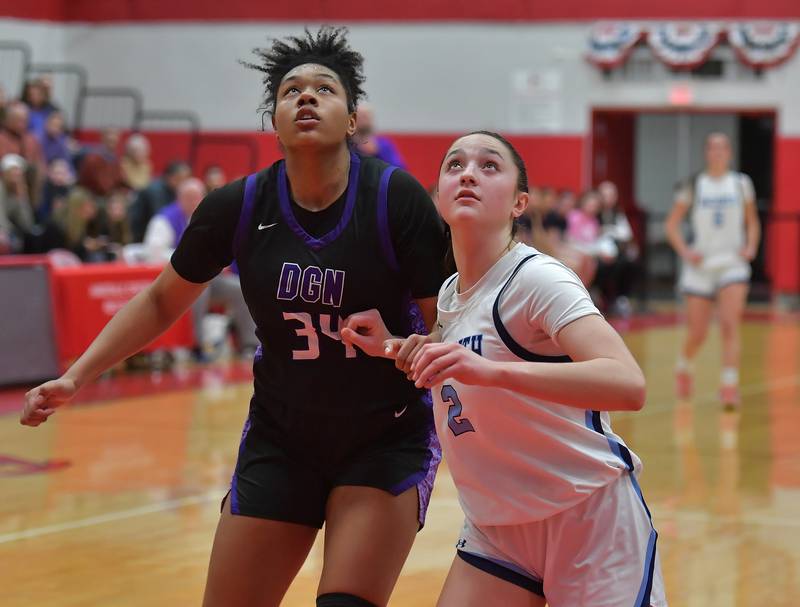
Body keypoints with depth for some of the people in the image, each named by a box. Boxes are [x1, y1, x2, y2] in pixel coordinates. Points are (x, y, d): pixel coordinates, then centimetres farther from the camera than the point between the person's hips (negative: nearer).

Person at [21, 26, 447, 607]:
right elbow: (162, 302, 8)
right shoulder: (238, 207, -8)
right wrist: (74, 378, 0)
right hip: (280, 439, 3)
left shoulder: (397, 199, -16)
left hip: (387, 443, -3)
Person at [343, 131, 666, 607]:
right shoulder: (451, 292, 4)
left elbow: (628, 385, -33)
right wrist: (391, 347, 8)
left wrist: (489, 370, -42)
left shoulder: (537, 278, -18)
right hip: (497, 527, 7)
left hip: (590, 519, -6)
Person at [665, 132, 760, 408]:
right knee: (697, 333, 6)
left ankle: (729, 387, -18)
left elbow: (752, 222, 15)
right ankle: (683, 367, 37)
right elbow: (672, 224, 6)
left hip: (732, 264, 0)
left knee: (730, 325, -17)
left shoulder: (741, 183, 5)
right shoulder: (693, 186, 1)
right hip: (700, 265, 0)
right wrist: (685, 251, -7)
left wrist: (751, 247, -2)